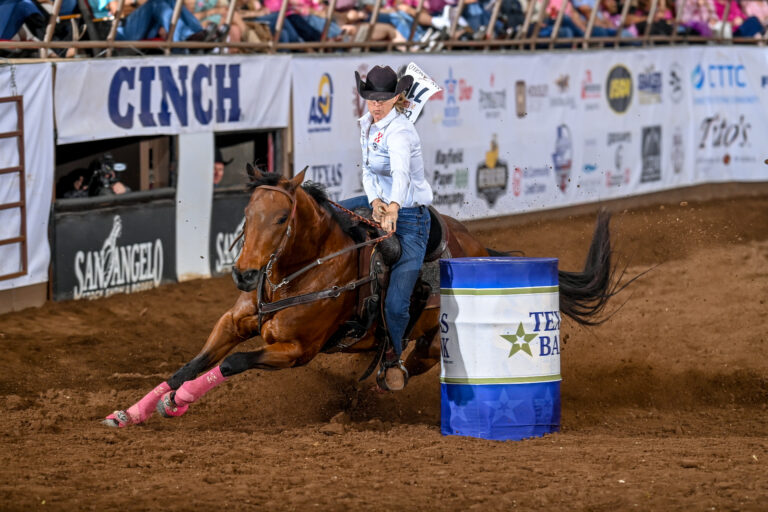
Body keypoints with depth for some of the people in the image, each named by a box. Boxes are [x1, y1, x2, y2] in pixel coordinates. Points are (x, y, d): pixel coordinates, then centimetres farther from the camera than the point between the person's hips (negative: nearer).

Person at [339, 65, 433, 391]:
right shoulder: (368, 124, 3)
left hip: (409, 217, -9)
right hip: (381, 203, 9)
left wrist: (392, 208, -58)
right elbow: (368, 171, 6)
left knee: (396, 304, -11)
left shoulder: (399, 131, -24)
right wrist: (375, 202, -14)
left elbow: (401, 173, -41)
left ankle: (394, 357, 15)